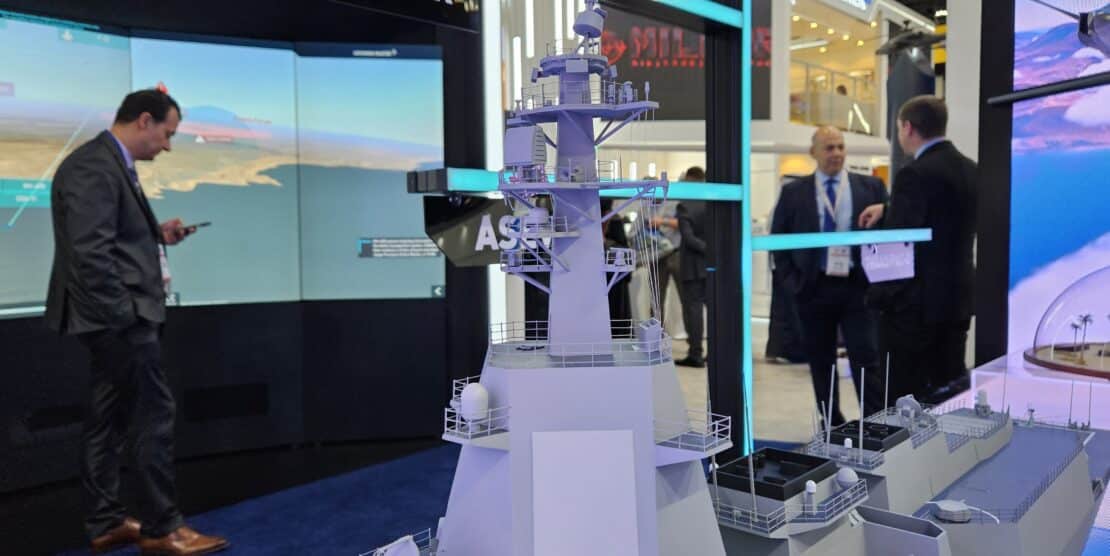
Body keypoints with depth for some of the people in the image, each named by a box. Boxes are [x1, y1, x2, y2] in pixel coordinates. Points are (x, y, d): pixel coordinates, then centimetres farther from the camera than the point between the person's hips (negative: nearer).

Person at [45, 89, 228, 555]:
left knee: (109, 420, 14)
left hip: (116, 317, 11)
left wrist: (157, 234, 8)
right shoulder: (93, 167, -18)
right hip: (118, 316, -11)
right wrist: (125, 315, -22)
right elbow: (90, 252, -24)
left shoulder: (110, 163, 15)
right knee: (153, 415, -3)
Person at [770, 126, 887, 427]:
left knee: (867, 359, -3)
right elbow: (778, 240, 7)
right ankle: (831, 425, 22)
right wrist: (792, 281, 0)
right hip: (814, 288, 1)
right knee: (821, 363, 9)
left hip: (858, 286, -1)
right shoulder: (794, 192, 3)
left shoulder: (871, 187, 5)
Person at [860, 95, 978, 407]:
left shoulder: (915, 174, -17)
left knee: (908, 398, 0)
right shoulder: (970, 170, 9)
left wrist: (878, 298, -10)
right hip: (958, 298, 8)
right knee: (950, 385, 15)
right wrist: (888, 211, 16)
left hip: (917, 302, -8)